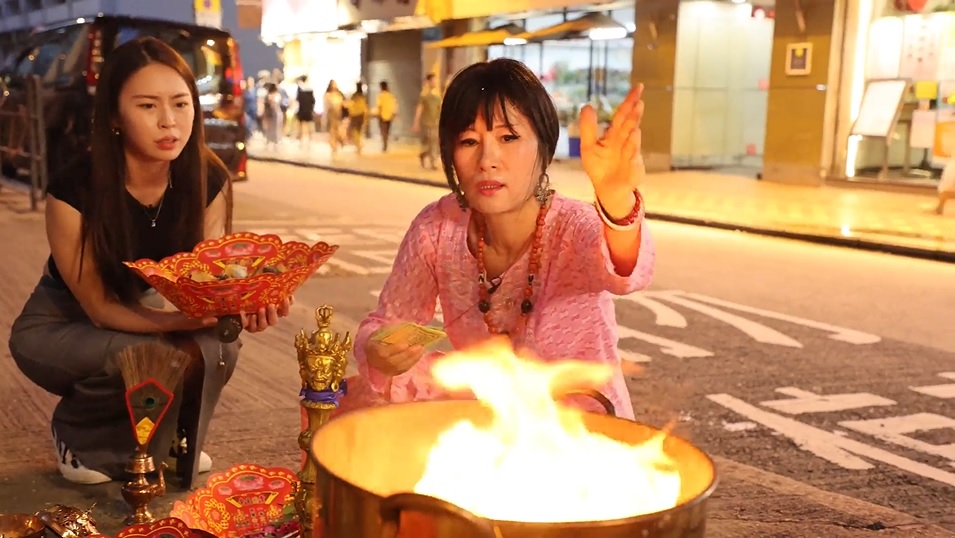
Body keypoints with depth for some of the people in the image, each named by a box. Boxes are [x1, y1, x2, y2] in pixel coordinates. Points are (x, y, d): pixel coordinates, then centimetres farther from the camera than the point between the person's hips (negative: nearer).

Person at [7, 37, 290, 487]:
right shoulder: (73, 189, -29)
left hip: (146, 307, 4)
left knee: (217, 349, -27)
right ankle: (77, 439, 1)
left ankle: (166, 439, 5)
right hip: (60, 323, -3)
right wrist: (184, 320, -45)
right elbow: (100, 307, -27)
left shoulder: (209, 181, -19)